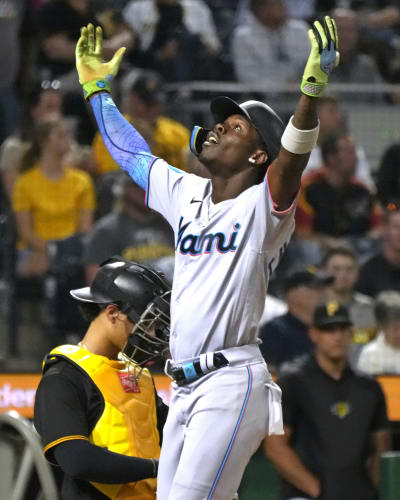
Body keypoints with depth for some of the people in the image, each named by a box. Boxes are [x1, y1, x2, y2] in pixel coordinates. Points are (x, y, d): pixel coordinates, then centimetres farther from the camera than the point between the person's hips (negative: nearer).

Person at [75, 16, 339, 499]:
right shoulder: (185, 194, 17)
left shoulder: (262, 206, -5)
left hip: (232, 382, -8)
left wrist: (312, 89, -40)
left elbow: (292, 160, -25)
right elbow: (128, 150, 31)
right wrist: (96, 86, 36)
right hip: (183, 387, 8)